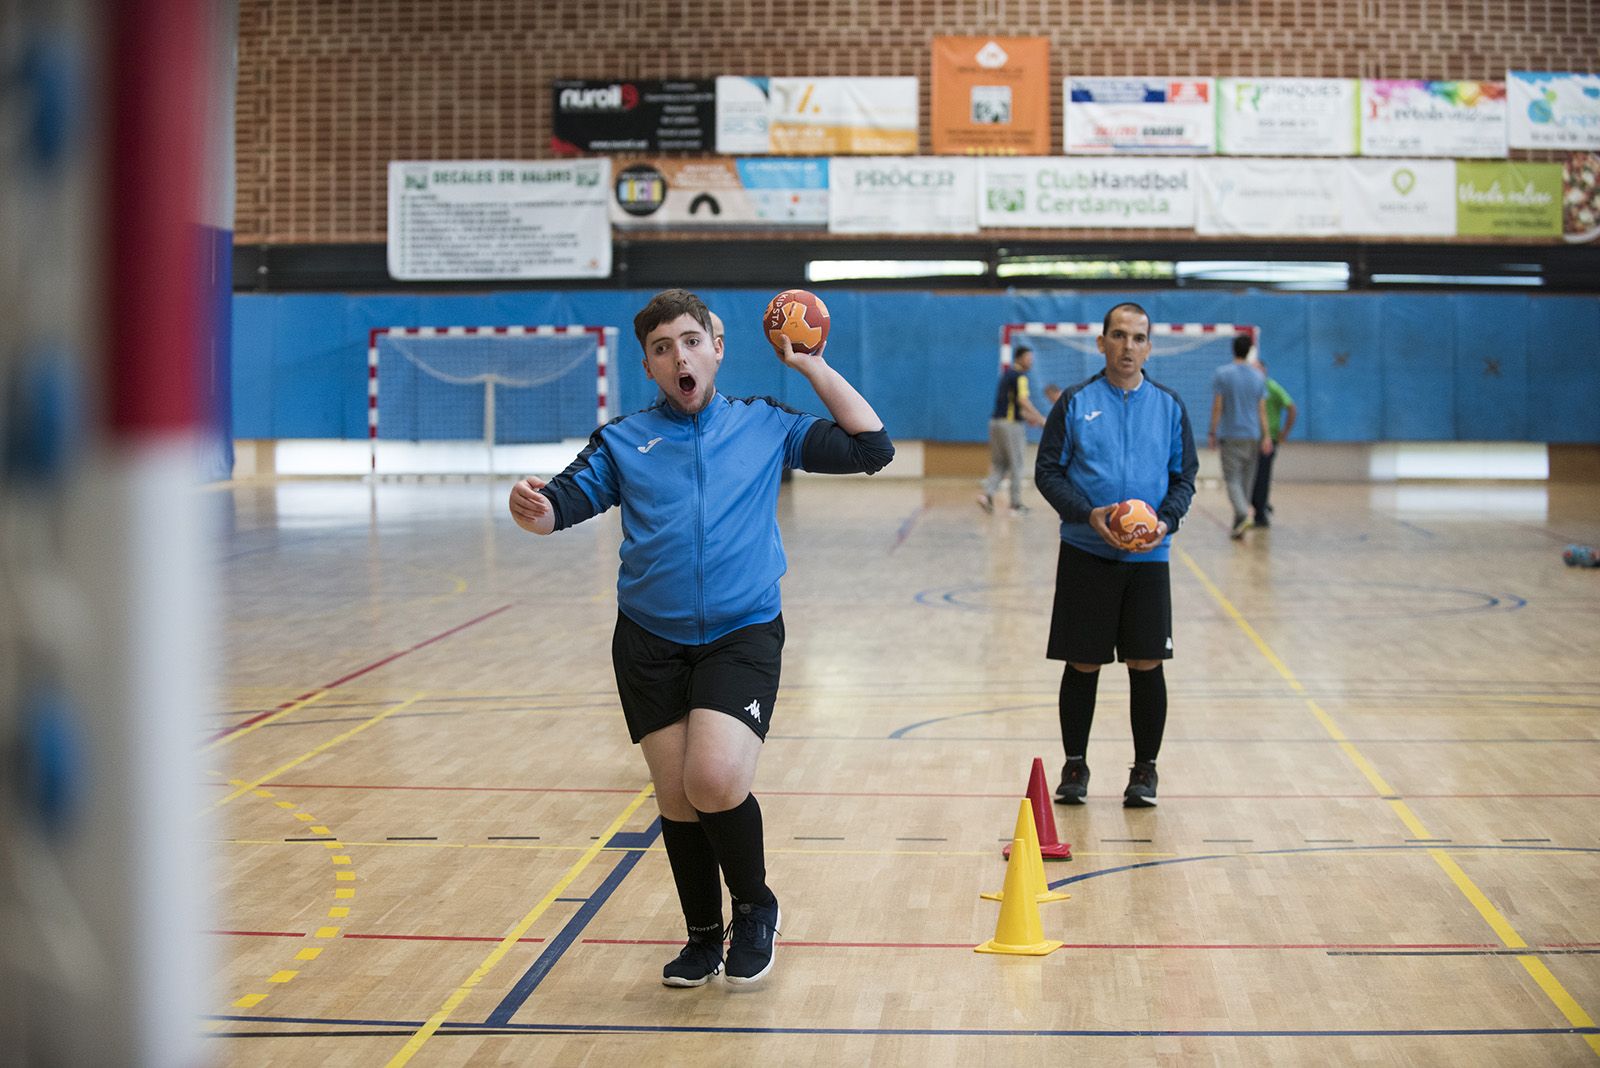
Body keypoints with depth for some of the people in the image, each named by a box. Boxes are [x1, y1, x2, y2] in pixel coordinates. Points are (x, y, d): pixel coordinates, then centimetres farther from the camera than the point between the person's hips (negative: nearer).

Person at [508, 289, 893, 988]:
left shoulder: (766, 427, 9)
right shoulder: (622, 440, 9)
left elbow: (871, 446, 7)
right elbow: (567, 499, -3)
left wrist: (811, 365, 7)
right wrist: (533, 508, -26)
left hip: (743, 635, -2)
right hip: (650, 643, 2)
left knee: (714, 779, -20)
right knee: (675, 797, 5)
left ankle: (756, 909, 6)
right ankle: (703, 937, 27)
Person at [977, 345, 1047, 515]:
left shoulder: (1006, 374, 18)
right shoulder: (1020, 376, -10)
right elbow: (1022, 400, -22)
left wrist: (1027, 417, 24)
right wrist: (1040, 418, -19)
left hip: (996, 420, 8)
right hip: (1011, 424, -8)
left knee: (999, 463, 11)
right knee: (1015, 464, 2)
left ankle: (987, 493, -9)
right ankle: (1016, 504, 6)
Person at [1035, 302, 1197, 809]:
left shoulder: (1169, 406, 7)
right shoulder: (1075, 402, 2)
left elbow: (1184, 477, 9)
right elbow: (1047, 472, 0)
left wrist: (1166, 520, -10)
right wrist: (1088, 514, -15)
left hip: (1148, 557, 1)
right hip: (1085, 553, -1)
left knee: (1146, 663, 1)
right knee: (1082, 664, 3)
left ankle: (1144, 770, 13)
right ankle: (1075, 766, 17)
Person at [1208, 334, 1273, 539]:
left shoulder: (1222, 374, -6)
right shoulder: (1258, 377, 5)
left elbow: (1217, 407, -7)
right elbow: (1262, 410, 4)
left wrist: (1212, 433, -1)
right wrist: (1266, 437, 5)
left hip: (1230, 435, -4)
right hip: (1253, 436, 4)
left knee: (1232, 478, -4)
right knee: (1247, 479, 10)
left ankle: (1242, 513, -29)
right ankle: (1238, 525, 15)